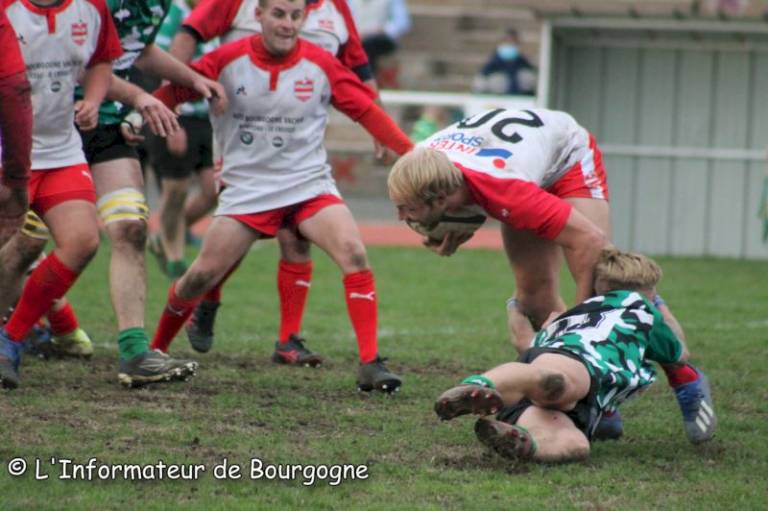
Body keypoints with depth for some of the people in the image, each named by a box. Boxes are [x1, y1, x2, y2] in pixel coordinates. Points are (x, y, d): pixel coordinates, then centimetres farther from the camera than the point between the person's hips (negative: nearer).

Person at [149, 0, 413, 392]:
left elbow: (367, 110, 0)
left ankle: (370, 364, -20)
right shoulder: (227, 61, -7)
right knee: (201, 277, -4)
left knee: (354, 254, -22)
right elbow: (174, 92, -3)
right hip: (247, 189, 0)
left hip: (309, 183, 0)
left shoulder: (320, 65, -4)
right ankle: (156, 350, 21)